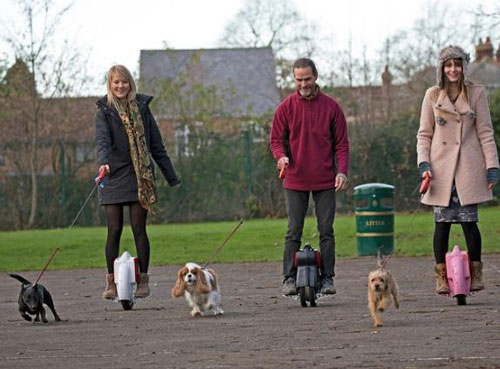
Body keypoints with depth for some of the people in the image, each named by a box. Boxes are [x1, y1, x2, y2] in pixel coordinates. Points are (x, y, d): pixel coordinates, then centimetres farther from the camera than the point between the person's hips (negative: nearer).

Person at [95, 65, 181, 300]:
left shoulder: (141, 107, 8)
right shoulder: (105, 110, 2)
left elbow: (156, 145, 11)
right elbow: (102, 140, -14)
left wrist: (172, 178, 10)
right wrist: (103, 162, -35)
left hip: (139, 177, 1)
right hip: (114, 176, -1)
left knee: (139, 229, -1)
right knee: (114, 231, -1)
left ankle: (143, 281, 4)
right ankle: (112, 282, 5)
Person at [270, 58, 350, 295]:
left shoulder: (331, 107, 3)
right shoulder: (286, 107, 3)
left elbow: (341, 142, 5)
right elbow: (277, 139, 6)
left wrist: (342, 171, -7)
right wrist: (281, 156, -16)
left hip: (325, 181, 0)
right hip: (295, 181, 0)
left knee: (326, 231, 2)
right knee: (293, 232, 1)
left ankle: (327, 278, 7)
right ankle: (289, 279, 3)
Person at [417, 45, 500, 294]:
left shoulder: (476, 93, 4)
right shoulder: (432, 96, 7)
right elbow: (424, 134, 9)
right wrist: (424, 164, -3)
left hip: (468, 167, -1)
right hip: (441, 166, 1)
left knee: (468, 220, -5)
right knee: (442, 222, -1)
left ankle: (475, 275, 8)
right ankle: (441, 277, 5)